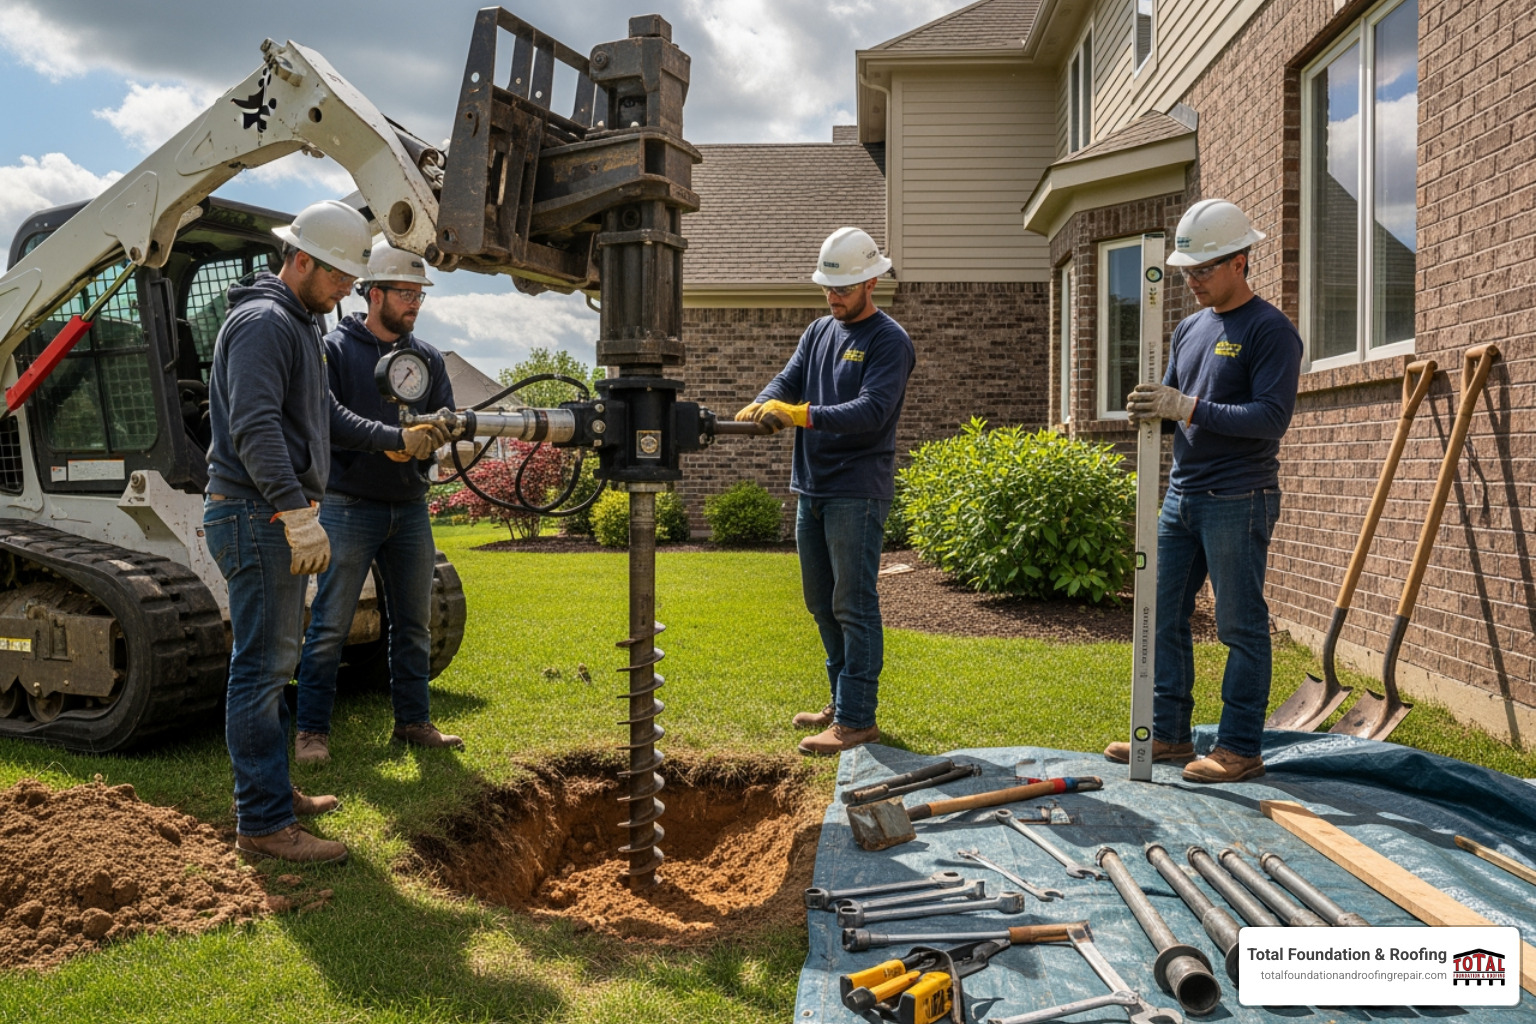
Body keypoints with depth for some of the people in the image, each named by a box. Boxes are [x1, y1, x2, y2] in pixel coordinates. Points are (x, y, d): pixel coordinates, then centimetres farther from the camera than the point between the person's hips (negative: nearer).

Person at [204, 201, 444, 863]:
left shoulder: (301, 326, 21)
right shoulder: (263, 322, -13)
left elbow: (326, 417, 29)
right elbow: (255, 429, -24)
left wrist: (398, 439, 23)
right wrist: (301, 516, -28)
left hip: (279, 519, 11)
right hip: (257, 514, -11)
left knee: (273, 663, 16)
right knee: (262, 667, -7)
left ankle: (272, 791, 28)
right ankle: (263, 823, -1)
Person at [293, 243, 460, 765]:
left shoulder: (428, 357, 13)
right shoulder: (336, 349, -3)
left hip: (410, 507, 5)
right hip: (350, 505, -5)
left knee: (414, 623, 11)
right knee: (330, 625, -1)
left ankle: (413, 721, 23)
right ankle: (312, 730, 9)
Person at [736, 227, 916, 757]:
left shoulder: (889, 340, -7)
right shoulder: (818, 332, 16)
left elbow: (871, 411, -19)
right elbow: (788, 380, 5)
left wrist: (802, 414, -29)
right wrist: (762, 405, -19)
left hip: (857, 492, -8)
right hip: (811, 488, 8)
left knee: (853, 605, -6)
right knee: (822, 603, 14)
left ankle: (857, 718, 1)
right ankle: (841, 701, 27)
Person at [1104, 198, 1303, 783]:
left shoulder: (1270, 330, -7)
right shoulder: (1189, 329, 15)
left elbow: (1272, 417, -17)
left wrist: (1189, 408, -23)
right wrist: (1151, 410, -5)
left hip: (1238, 501, -8)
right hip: (1181, 495, 8)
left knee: (1241, 627, 1)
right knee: (1163, 618, 10)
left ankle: (1239, 748, 9)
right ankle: (1169, 733, 21)